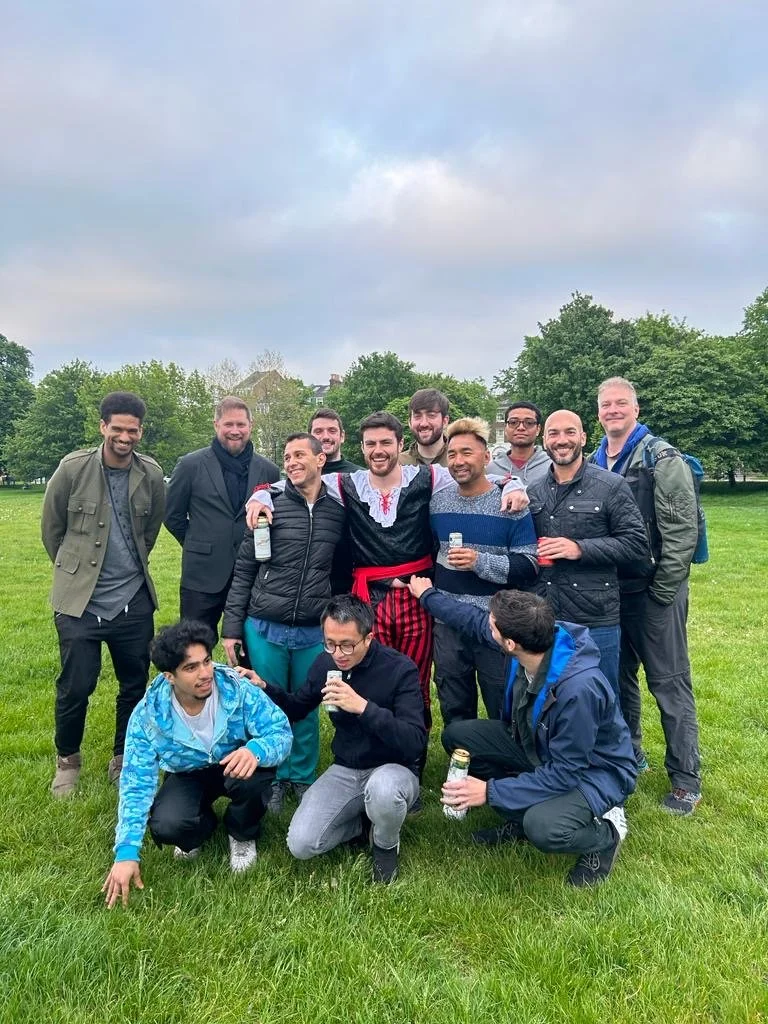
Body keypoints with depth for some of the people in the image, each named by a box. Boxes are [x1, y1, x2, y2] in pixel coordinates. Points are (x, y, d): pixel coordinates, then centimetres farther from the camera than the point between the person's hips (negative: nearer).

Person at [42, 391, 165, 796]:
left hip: (134, 602, 2)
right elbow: (51, 528, 3)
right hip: (80, 601, -2)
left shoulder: (152, 474, -4)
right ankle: (67, 760, 30)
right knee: (75, 687, 4)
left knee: (136, 685, 11)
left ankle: (123, 759, 33)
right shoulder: (72, 468, -10)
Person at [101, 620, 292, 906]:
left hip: (236, 766, 0)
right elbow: (136, 783, -21)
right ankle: (203, 825, 11)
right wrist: (126, 852, -28)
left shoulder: (238, 689, -29)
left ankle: (242, 835, 0)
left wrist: (256, 749, -51)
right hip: (187, 775, 1)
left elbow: (282, 732, -27)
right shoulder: (148, 715, -26)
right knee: (166, 827, -30)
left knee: (253, 774, -36)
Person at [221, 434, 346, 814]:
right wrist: (232, 627, -3)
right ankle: (274, 779, 30)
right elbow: (244, 570, 0)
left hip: (314, 632, 1)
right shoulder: (270, 505, -3)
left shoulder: (339, 512, 2)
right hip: (265, 629, -1)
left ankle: (303, 777, 32)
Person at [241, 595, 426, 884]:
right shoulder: (325, 663, -5)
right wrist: (263, 688, -7)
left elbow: (414, 742, -28)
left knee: (382, 790, -39)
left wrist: (363, 707, -38)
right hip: (345, 770, 4)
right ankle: (365, 822, 14)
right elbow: (297, 708, 12)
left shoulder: (400, 668, -20)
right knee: (301, 845, -15)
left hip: (393, 770, -4)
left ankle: (385, 845, -3)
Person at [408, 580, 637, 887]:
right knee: (457, 735, -5)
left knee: (543, 828, -35)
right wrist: (427, 595, 13)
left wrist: (490, 791, -28)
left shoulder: (578, 688, -39)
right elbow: (474, 621, 2)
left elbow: (565, 773, -30)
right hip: (540, 748, 7)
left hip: (594, 770, -7)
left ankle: (604, 834, 0)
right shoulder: (532, 639, -19)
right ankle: (521, 818, 9)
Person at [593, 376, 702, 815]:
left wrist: (663, 590, -15)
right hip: (611, 590, 6)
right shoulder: (595, 462, 9)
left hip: (654, 591, -6)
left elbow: (682, 529, -14)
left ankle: (686, 779, 15)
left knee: (670, 683, 2)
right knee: (619, 676, 17)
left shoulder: (662, 458, -9)